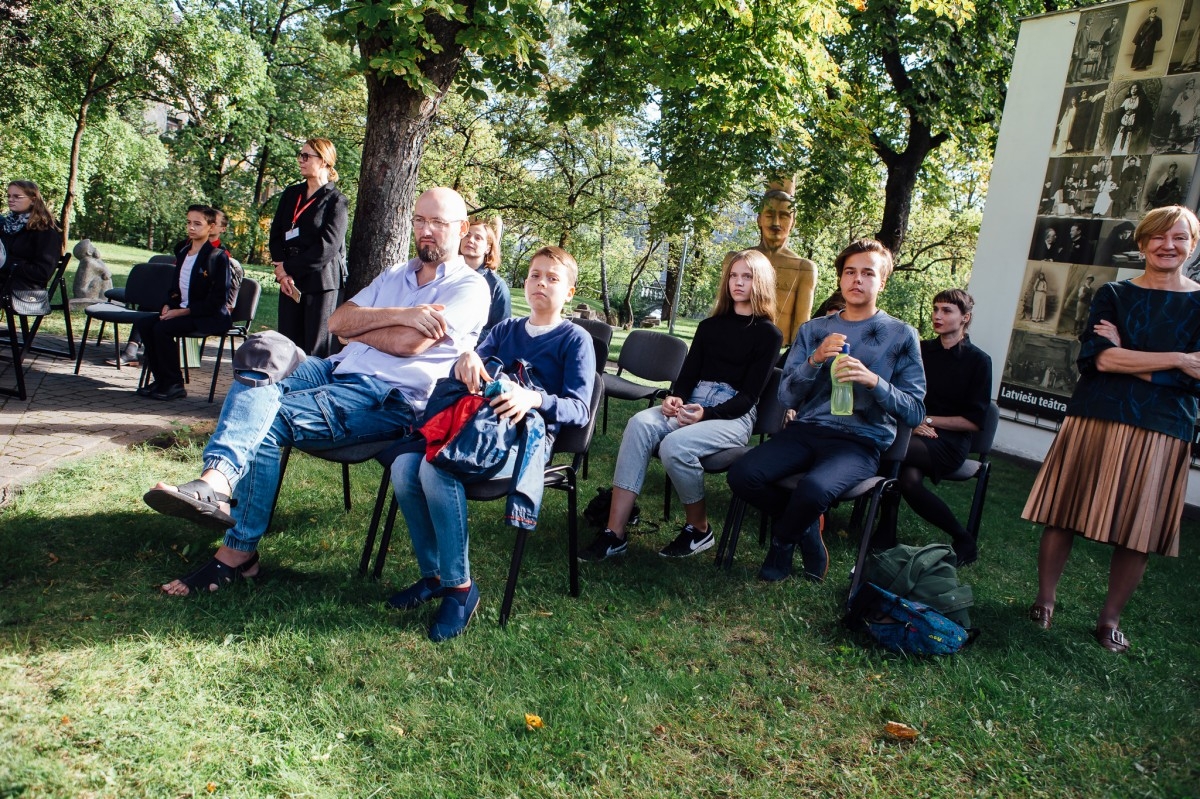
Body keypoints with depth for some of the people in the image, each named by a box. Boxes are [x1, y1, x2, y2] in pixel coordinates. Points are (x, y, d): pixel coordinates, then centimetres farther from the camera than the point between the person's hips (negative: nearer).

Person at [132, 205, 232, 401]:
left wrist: (182, 311, -18)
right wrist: (169, 305, 1)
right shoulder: (182, 253, 15)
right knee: (142, 324, -10)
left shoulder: (218, 257, -10)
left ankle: (174, 384, -12)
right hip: (181, 310, 8)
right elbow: (175, 287, 23)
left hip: (209, 317, -8)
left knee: (162, 329, -26)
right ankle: (161, 379, 0)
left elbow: (217, 300, -16)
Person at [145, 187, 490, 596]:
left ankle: (238, 551, -19)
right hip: (338, 369, 7)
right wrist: (398, 314, -8)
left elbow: (407, 343, -15)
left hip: (391, 399, -7)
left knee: (265, 420, -23)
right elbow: (336, 321, 8)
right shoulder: (394, 276, 24)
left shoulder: (470, 288, 0)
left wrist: (356, 326, 3)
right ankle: (219, 480, -40)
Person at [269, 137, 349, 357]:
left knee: (316, 348, -3)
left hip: (321, 282, -5)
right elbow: (276, 233, 11)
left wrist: (289, 268, -11)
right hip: (290, 281, 6)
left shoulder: (335, 200, -3)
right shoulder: (291, 193, 16)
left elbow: (327, 246, -12)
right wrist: (281, 269, -6)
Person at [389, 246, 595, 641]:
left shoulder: (576, 339, 5)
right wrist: (467, 358, -15)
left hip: (530, 435, -6)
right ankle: (433, 574, -3)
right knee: (404, 467, -20)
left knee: (438, 469, -31)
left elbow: (578, 410, -8)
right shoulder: (506, 329, 23)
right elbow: (465, 374, 10)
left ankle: (460, 587, -17)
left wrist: (534, 399, -28)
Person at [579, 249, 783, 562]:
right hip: (690, 405, 5)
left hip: (734, 417, -5)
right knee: (640, 424, -27)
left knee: (675, 444, -34)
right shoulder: (709, 325, 19)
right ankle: (614, 533, -32)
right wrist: (675, 398, -11)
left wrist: (706, 414, -21)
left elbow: (748, 396, -6)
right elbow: (688, 373, 12)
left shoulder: (768, 334, 3)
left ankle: (699, 528, -8)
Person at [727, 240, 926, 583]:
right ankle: (807, 527, 5)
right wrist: (815, 360, -13)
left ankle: (783, 541, 0)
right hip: (805, 430, 3)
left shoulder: (901, 335, 4)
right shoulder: (813, 330, 13)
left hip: (860, 442, -3)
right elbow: (787, 397, 5)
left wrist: (874, 381, -19)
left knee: (813, 489, -35)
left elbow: (915, 412, -1)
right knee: (742, 475, -23)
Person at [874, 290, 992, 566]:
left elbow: (975, 421, -3)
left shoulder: (978, 360, 2)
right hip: (915, 436, 3)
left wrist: (927, 420, -9)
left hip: (950, 443, -3)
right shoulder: (922, 350, 14)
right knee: (910, 479, -35)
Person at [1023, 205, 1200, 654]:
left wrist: (1125, 359, -9)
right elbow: (1098, 358, -8)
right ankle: (1045, 601, 16)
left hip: (1162, 431, 0)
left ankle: (1110, 620, 17)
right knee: (1064, 513, 2)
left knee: (1137, 531, 3)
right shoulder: (1113, 295, 8)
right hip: (1095, 418, 0)